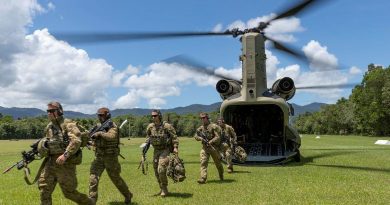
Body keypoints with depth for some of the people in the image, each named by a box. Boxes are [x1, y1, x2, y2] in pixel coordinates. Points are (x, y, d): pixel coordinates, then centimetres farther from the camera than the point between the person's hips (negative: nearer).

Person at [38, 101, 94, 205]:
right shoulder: (49, 126, 12)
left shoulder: (68, 124, -10)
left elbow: (76, 141, -22)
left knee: (68, 191, -1)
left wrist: (65, 155, -29)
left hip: (65, 162, -7)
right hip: (51, 161, 7)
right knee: (44, 187, 3)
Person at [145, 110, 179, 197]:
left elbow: (174, 137, -12)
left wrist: (175, 147, -19)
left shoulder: (167, 126, -16)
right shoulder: (150, 126, -1)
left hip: (165, 150, -6)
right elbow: (148, 136, 16)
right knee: (156, 171, 9)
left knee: (161, 170, -16)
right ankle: (162, 189, 26)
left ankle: (164, 189, 2)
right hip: (156, 150, 6)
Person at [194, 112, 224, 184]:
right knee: (203, 162, -14)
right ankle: (203, 178, -19)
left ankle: (221, 175, 37)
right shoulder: (200, 128, 10)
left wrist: (210, 142, -22)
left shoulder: (213, 126, -7)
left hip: (214, 147, -3)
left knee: (217, 163, 11)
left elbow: (218, 137, -12)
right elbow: (196, 136, 6)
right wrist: (201, 138, -14)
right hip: (204, 148, 3)